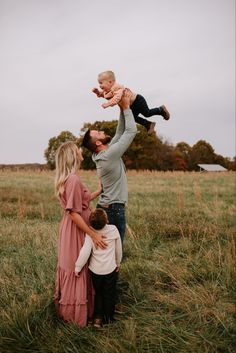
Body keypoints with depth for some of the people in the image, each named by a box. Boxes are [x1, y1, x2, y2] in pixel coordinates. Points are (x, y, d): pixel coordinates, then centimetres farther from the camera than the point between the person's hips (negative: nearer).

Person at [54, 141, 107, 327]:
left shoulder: (69, 178, 8)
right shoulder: (74, 179, -24)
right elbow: (74, 213, -26)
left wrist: (100, 190, 21)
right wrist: (93, 234, -23)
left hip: (71, 228, 10)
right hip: (76, 230, -10)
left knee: (71, 268, 21)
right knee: (78, 269, 5)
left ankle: (67, 309, 38)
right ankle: (77, 314, 22)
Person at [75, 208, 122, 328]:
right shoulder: (113, 229, -12)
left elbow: (85, 252, -23)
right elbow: (118, 249, 0)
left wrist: (77, 267, -10)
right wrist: (118, 263, 16)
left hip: (95, 270, 0)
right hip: (110, 269, 0)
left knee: (98, 294, 22)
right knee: (109, 295, 17)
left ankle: (98, 318, 23)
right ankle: (108, 319, 29)